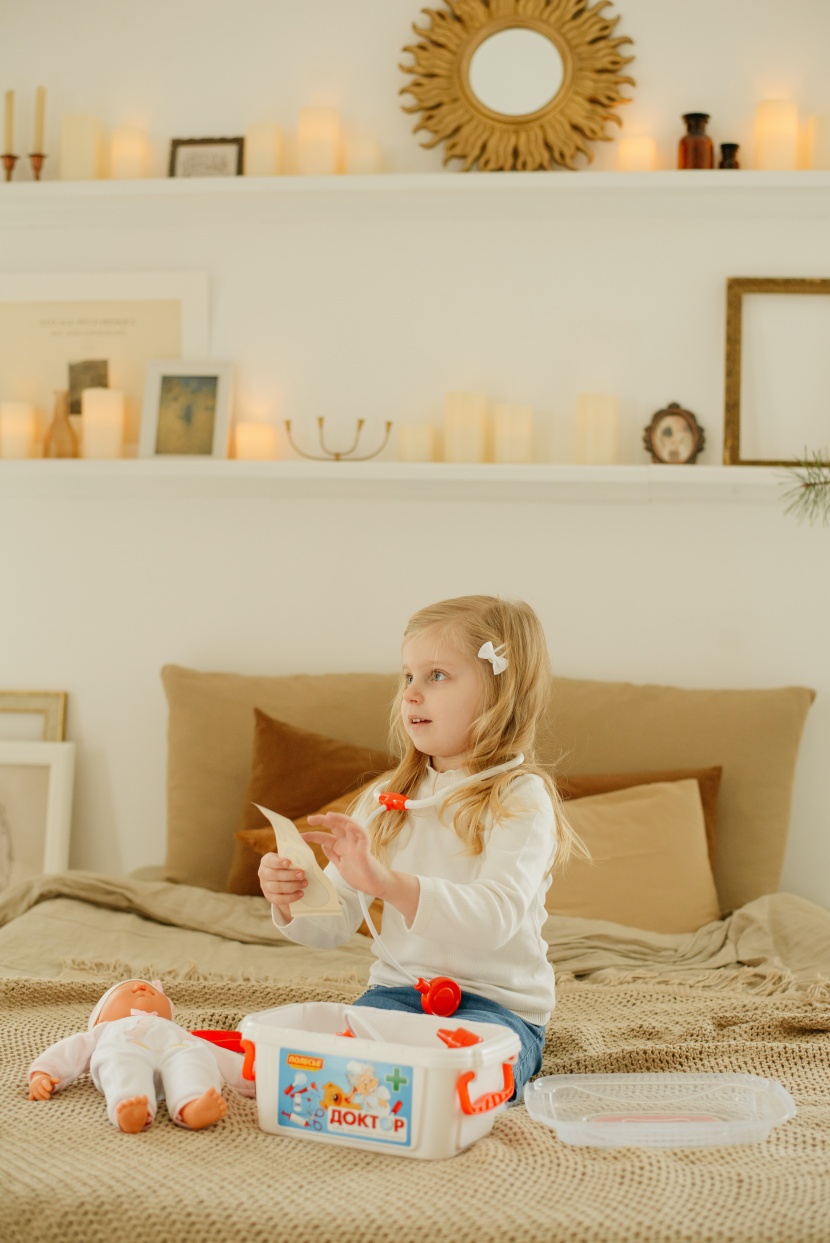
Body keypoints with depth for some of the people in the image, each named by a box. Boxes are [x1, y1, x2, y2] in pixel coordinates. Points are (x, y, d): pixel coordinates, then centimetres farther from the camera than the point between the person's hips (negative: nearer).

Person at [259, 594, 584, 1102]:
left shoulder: (522, 799, -9)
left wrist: (388, 883, -40)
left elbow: (495, 919, -27)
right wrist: (292, 901, -17)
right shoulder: (388, 798, 9)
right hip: (398, 989, 4)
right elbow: (333, 927, 7)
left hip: (497, 1003, -4)